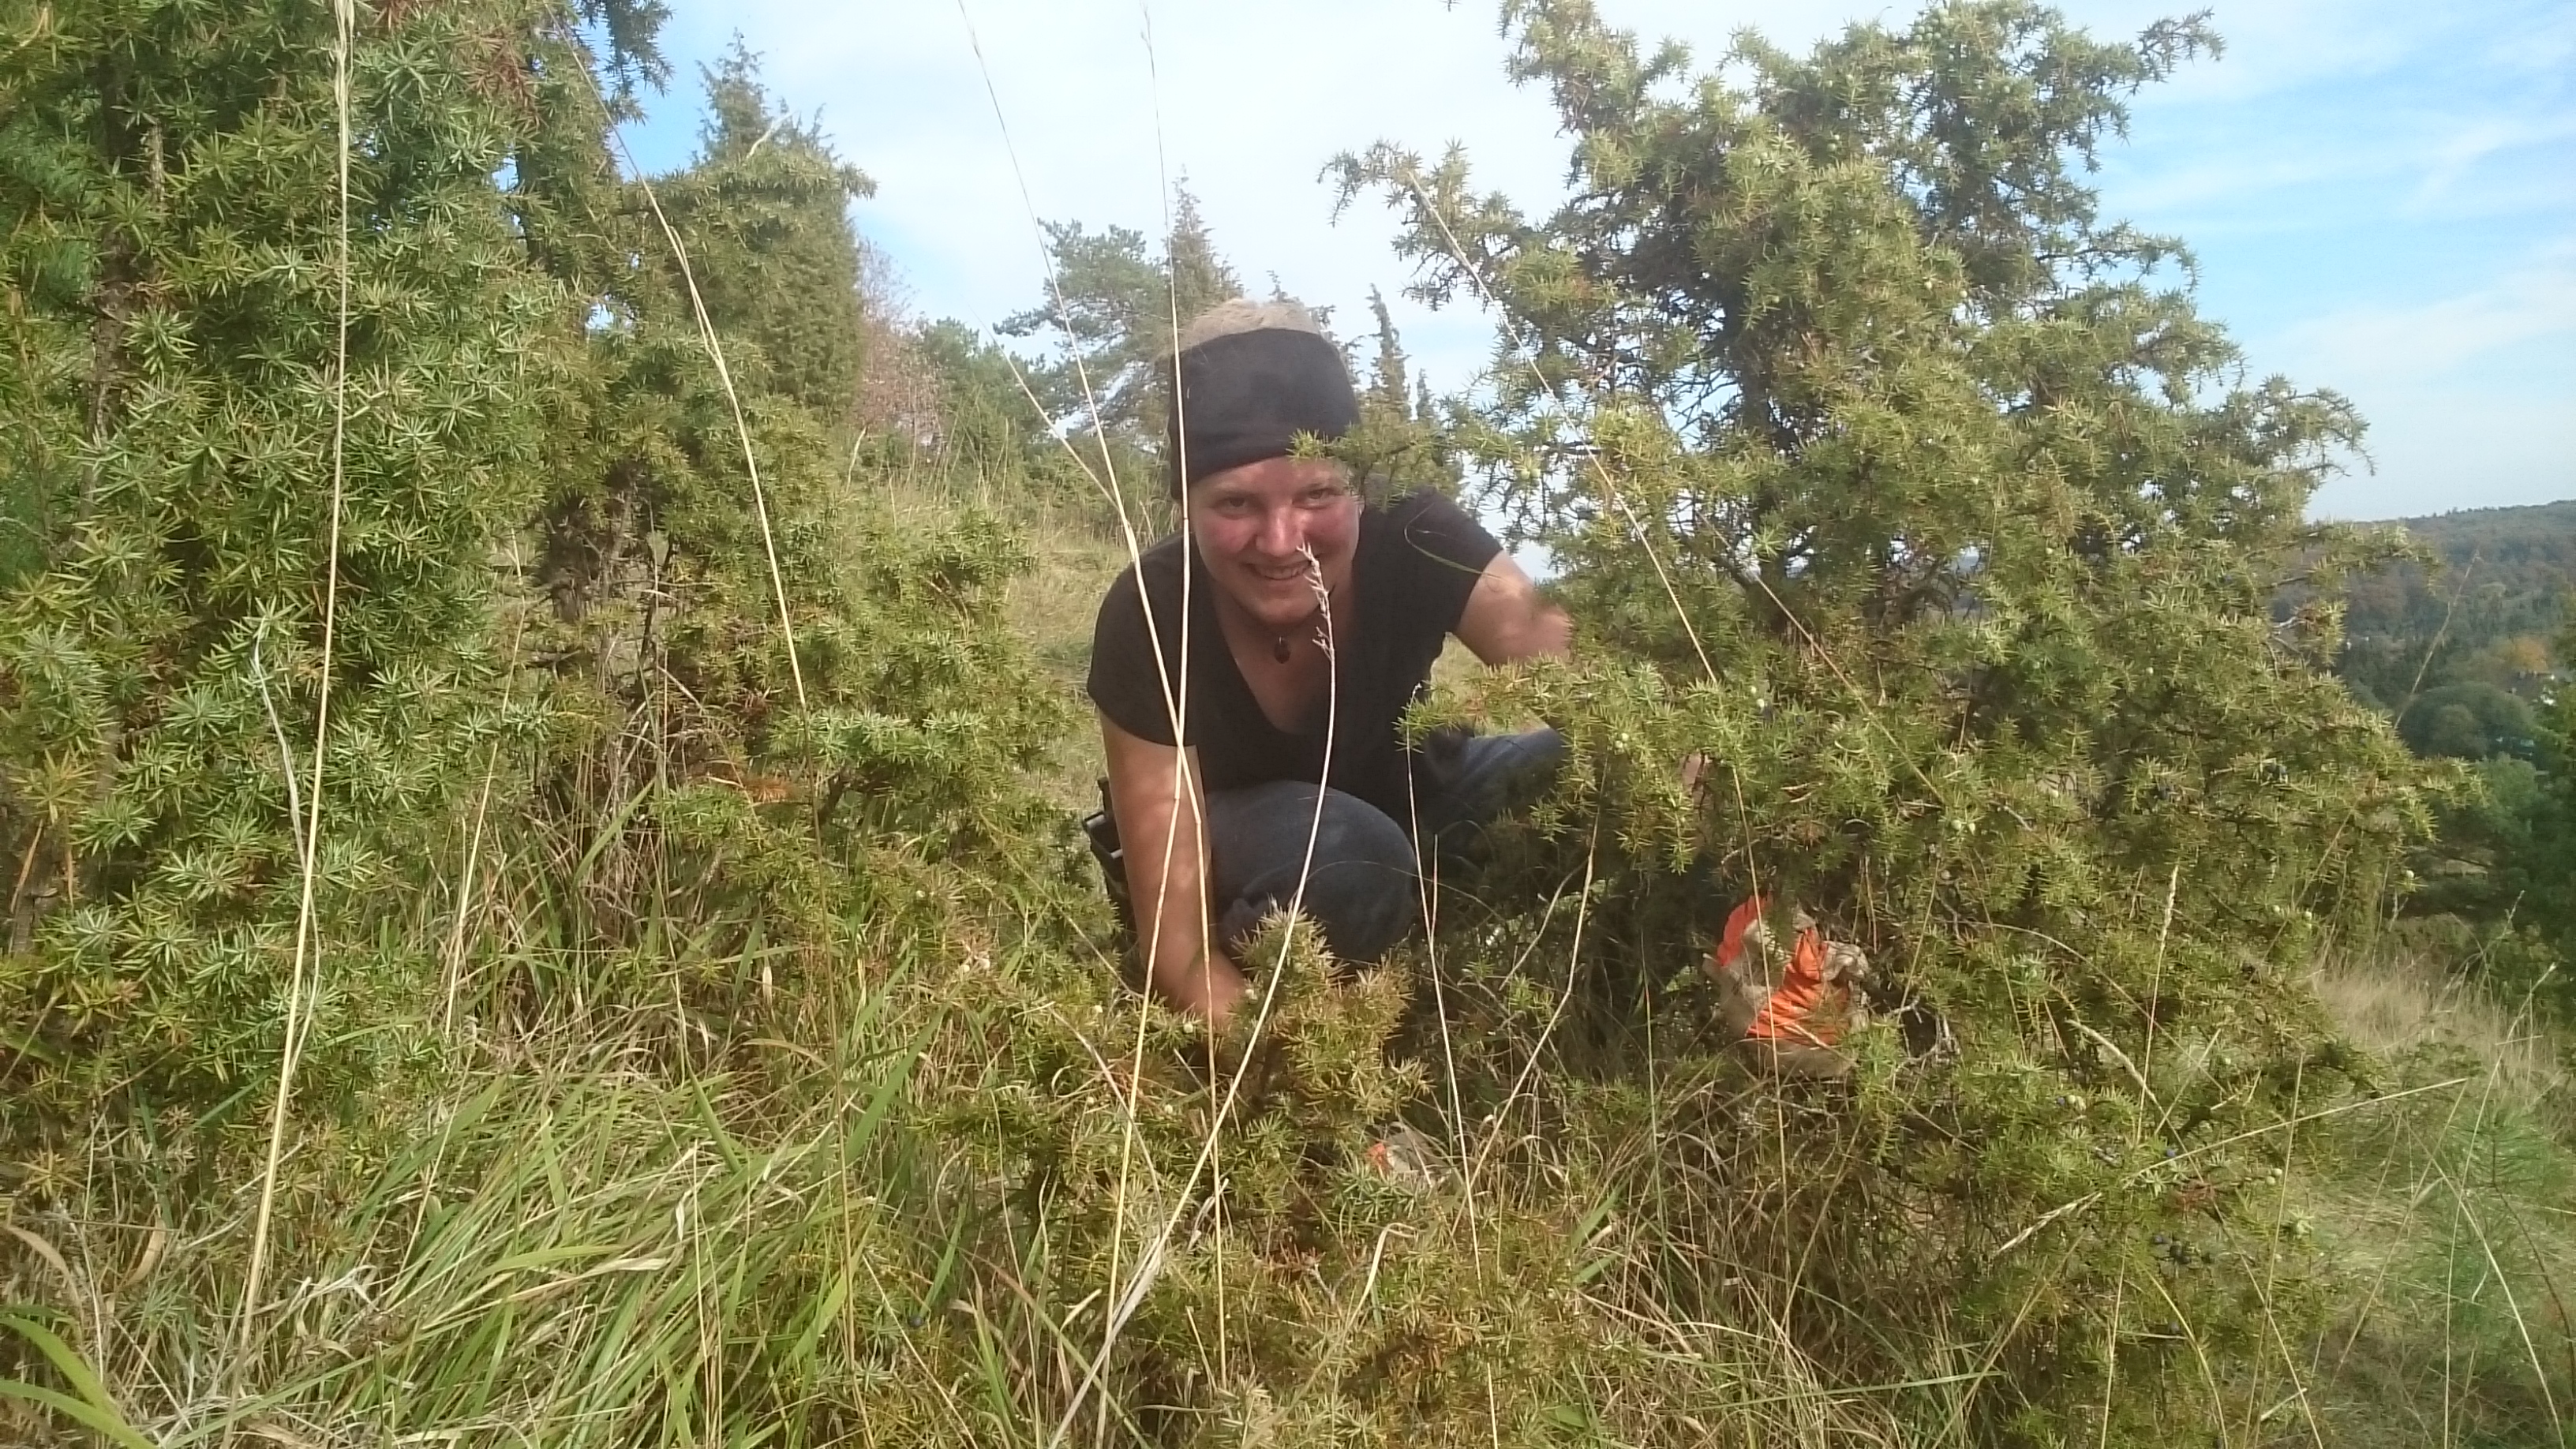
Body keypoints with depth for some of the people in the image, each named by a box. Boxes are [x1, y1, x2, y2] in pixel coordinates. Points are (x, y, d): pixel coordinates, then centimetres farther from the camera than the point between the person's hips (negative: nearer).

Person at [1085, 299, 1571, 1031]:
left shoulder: (1414, 542, -29)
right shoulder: (1150, 621, -33)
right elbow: (1176, 935, -33)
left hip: (1391, 798, 3)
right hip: (1224, 844, -3)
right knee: (1342, 857, -39)